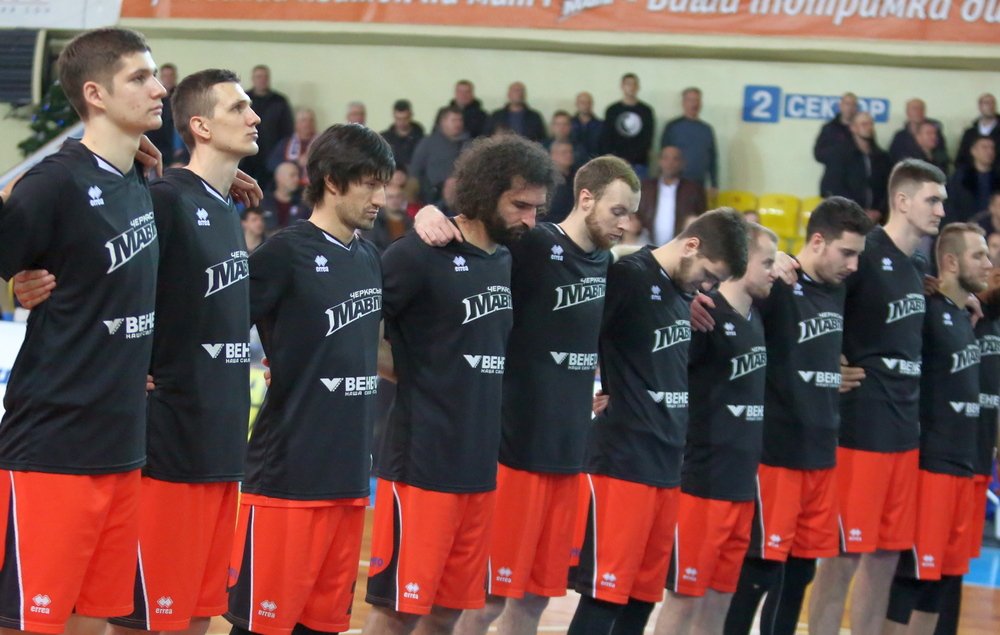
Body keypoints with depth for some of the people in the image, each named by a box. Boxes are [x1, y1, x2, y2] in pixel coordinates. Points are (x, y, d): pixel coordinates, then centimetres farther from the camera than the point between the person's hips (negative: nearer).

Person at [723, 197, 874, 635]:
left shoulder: (839, 291, 10)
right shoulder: (777, 286, -13)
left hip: (822, 452, 7)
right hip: (775, 450, -7)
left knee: (801, 566, 12)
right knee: (761, 565, -4)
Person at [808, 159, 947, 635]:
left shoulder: (916, 269, 13)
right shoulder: (866, 256, -12)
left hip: (905, 432, 8)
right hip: (861, 429, -8)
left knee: (887, 554, 11)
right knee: (846, 554, -4)